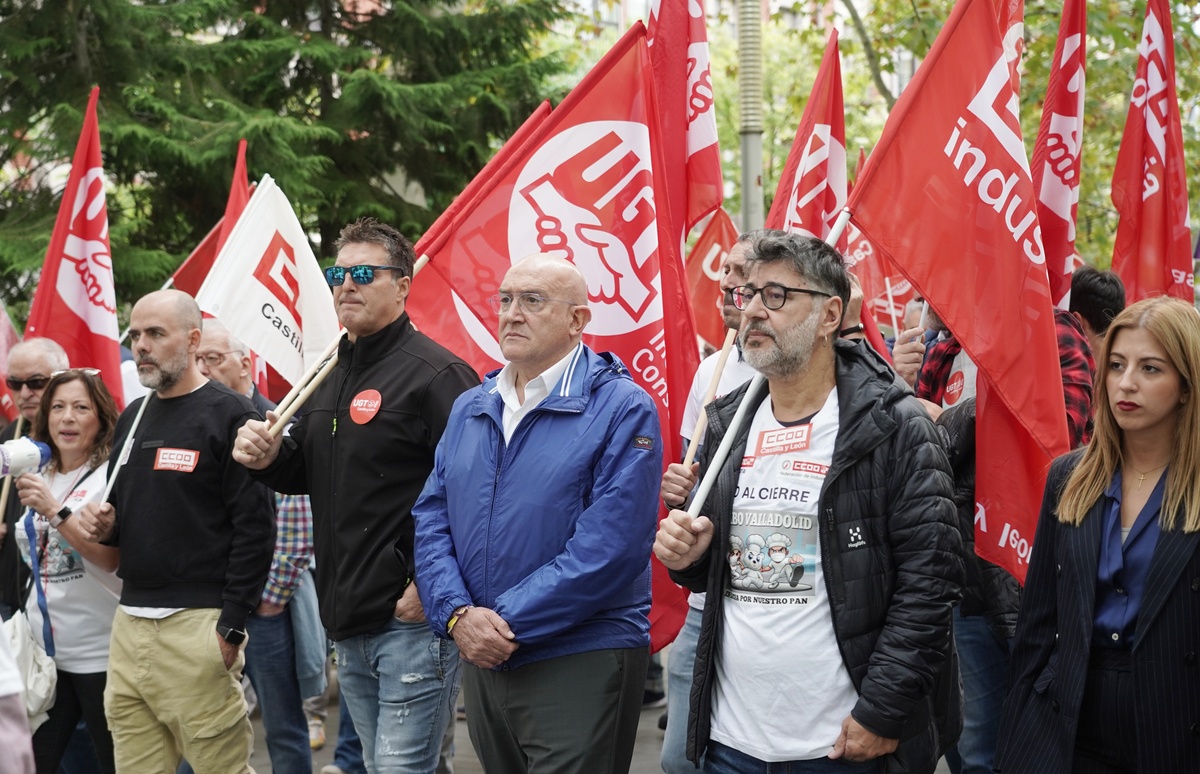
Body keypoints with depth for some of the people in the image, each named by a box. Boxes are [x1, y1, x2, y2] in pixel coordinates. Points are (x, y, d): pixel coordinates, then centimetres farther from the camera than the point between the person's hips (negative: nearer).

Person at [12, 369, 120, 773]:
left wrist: (54, 510, -25)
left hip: (99, 653, -6)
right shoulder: (38, 478, 13)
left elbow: (110, 559, -19)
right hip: (43, 650, 6)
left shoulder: (112, 476, -8)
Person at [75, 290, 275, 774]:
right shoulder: (132, 418, 17)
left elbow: (255, 529, -12)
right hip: (129, 624, 7)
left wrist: (231, 629, -15)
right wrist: (104, 526, 3)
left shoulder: (229, 415, -7)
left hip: (198, 625, -7)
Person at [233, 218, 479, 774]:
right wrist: (269, 458, 2)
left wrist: (431, 586, -21)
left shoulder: (435, 373, -12)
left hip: (412, 618, -9)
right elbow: (307, 473, 24)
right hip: (348, 623, 9)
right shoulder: (330, 374, 15)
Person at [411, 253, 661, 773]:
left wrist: (510, 624, -18)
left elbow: (607, 546, -18)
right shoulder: (470, 409, 12)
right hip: (482, 659, 6)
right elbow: (431, 520, 7)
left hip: (580, 666, -6)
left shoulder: (622, 409, -9)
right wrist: (458, 614, -10)